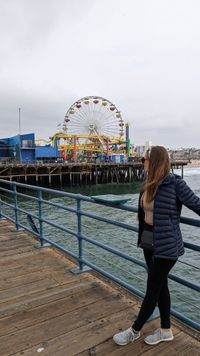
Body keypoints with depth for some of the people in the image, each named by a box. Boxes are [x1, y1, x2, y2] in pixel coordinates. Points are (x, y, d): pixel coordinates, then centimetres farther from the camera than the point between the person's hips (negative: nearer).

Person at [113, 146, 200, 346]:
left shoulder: (174, 183, -20)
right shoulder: (149, 185, 2)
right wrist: (142, 217, 29)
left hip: (166, 246, -7)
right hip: (149, 242, 8)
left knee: (152, 289, 9)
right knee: (160, 286, 19)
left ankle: (135, 331, 28)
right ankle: (166, 330, 38)